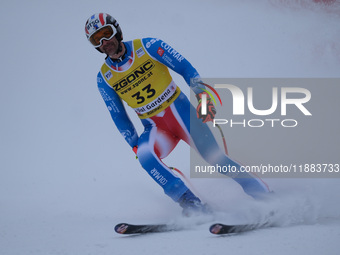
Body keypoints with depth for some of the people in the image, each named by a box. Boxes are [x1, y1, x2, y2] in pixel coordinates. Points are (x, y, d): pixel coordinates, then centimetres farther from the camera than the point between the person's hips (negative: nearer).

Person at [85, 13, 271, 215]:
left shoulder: (147, 47, -6)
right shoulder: (104, 78, 2)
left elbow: (185, 68, -6)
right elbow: (118, 117, 9)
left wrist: (201, 94, -19)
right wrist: (135, 146, 3)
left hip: (181, 112, -2)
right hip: (154, 128, 2)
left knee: (215, 157, -15)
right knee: (145, 155, -30)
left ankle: (265, 196, -2)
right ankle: (192, 204, -29)